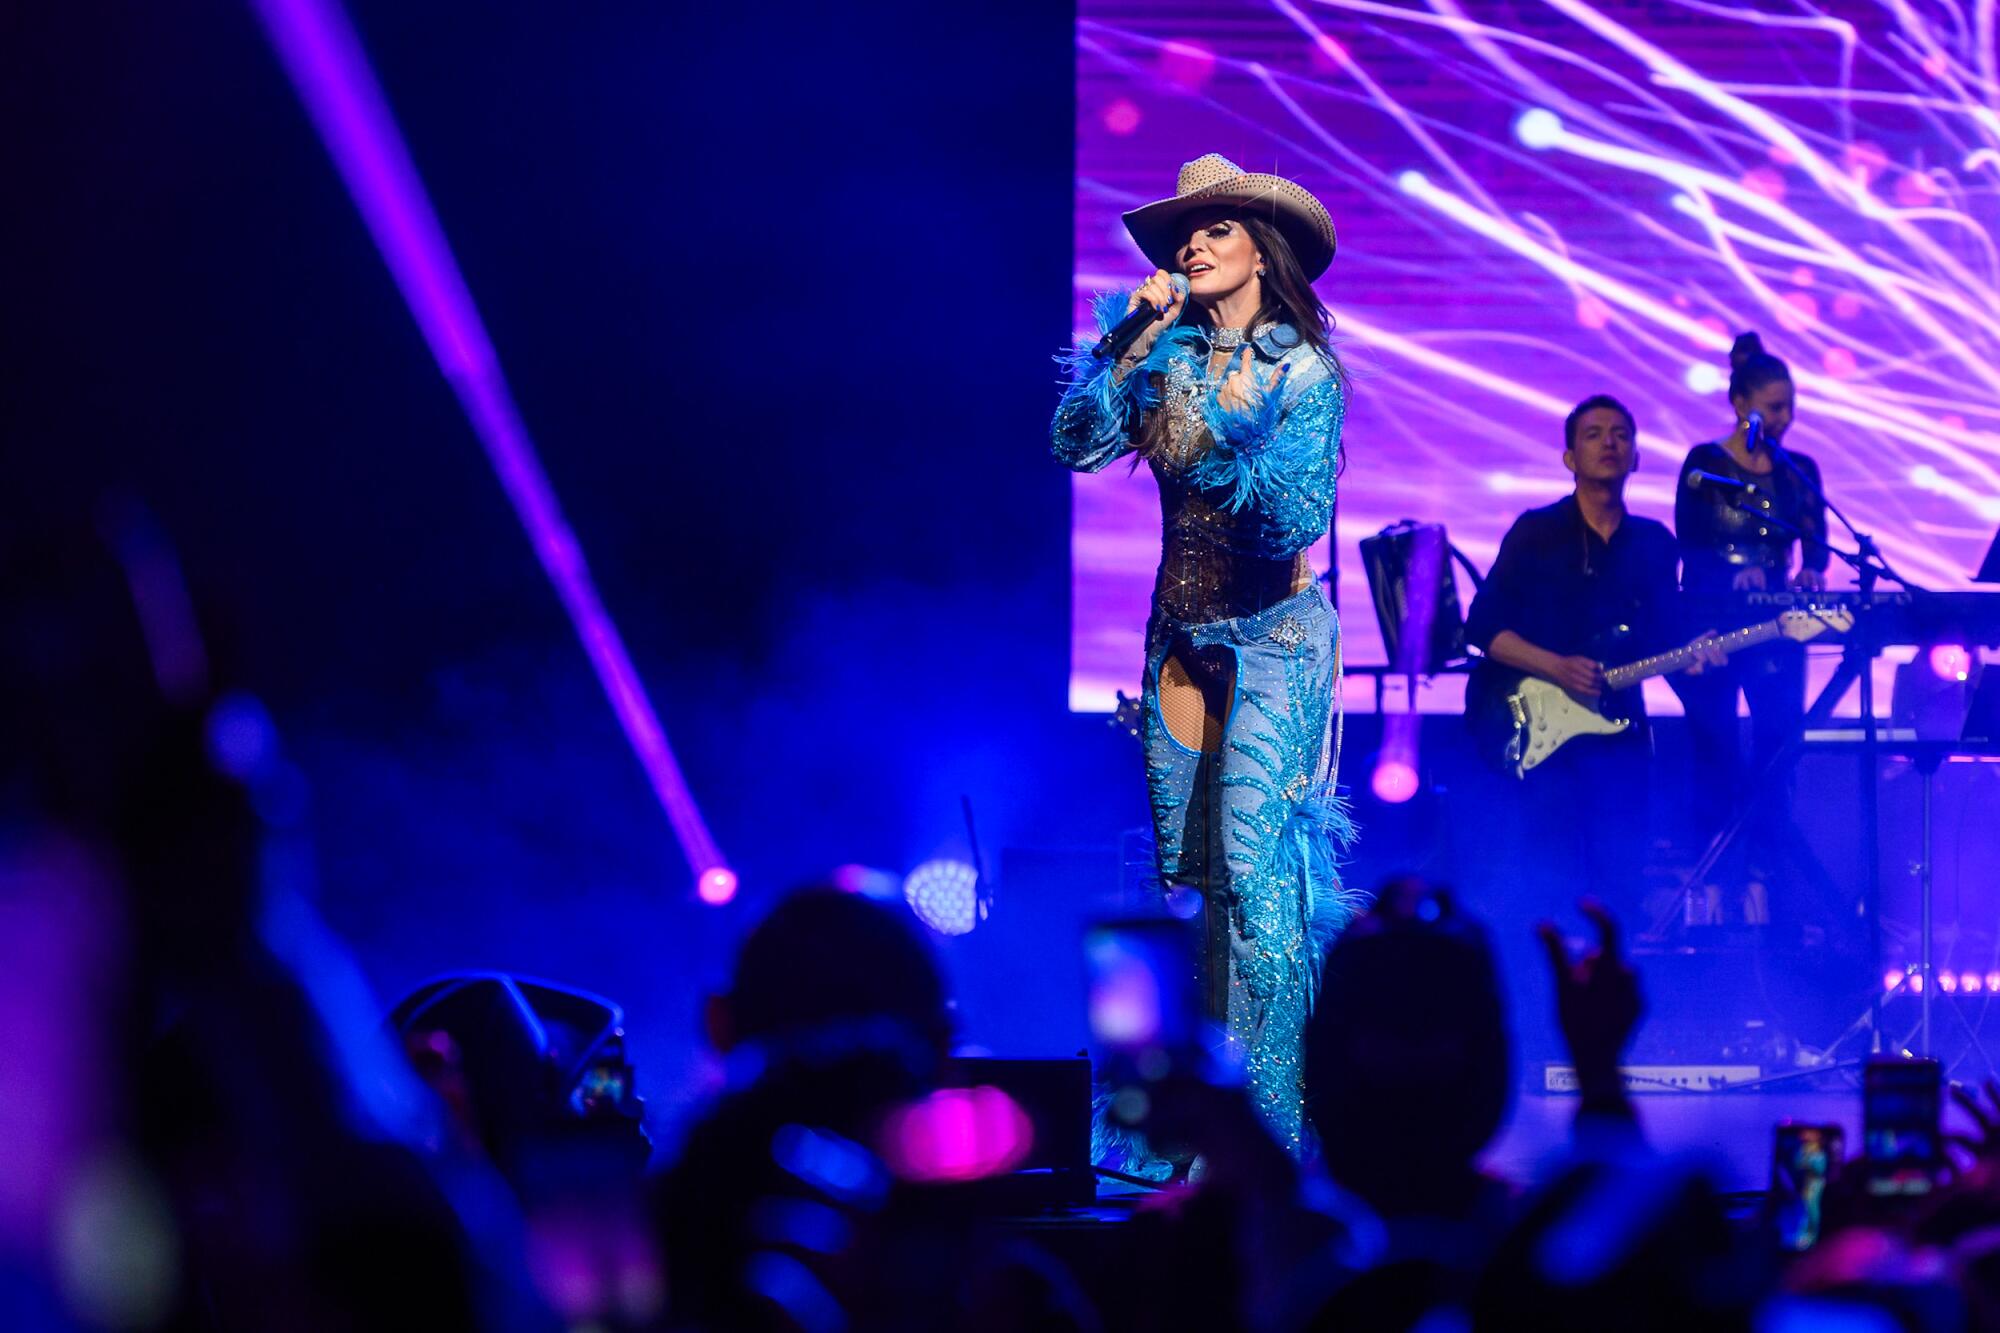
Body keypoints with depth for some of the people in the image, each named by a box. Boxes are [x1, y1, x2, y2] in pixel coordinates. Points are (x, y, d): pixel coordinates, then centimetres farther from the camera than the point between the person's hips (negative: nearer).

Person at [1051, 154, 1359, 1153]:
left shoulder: (1303, 369, -7)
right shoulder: (1167, 356, 6)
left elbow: (1299, 518, -15)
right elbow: (1078, 446, -6)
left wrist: (1221, 454, -27)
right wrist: (1132, 343, -10)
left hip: (1271, 633, -5)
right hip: (1181, 633, 5)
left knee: (1253, 865, -12)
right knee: (1184, 864, 5)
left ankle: (1271, 1121, -10)